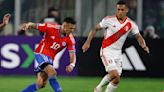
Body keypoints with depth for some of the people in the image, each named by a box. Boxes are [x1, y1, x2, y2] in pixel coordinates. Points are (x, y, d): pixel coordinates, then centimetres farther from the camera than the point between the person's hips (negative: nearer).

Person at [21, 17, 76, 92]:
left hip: (49, 59, 5)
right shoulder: (51, 27, -17)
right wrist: (28, 25, -28)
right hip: (41, 53, -5)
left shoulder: (70, 39, -9)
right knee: (52, 72, -28)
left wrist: (71, 65, -32)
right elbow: (35, 25, -5)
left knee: (40, 84, 2)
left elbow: (72, 54, -11)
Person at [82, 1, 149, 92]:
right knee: (115, 76, -18)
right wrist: (88, 42, -8)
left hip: (118, 53, 5)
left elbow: (138, 37, -2)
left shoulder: (131, 24, -1)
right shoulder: (109, 20, -9)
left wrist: (144, 46, -23)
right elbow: (95, 29, 0)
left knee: (116, 80, 4)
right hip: (107, 51, -5)